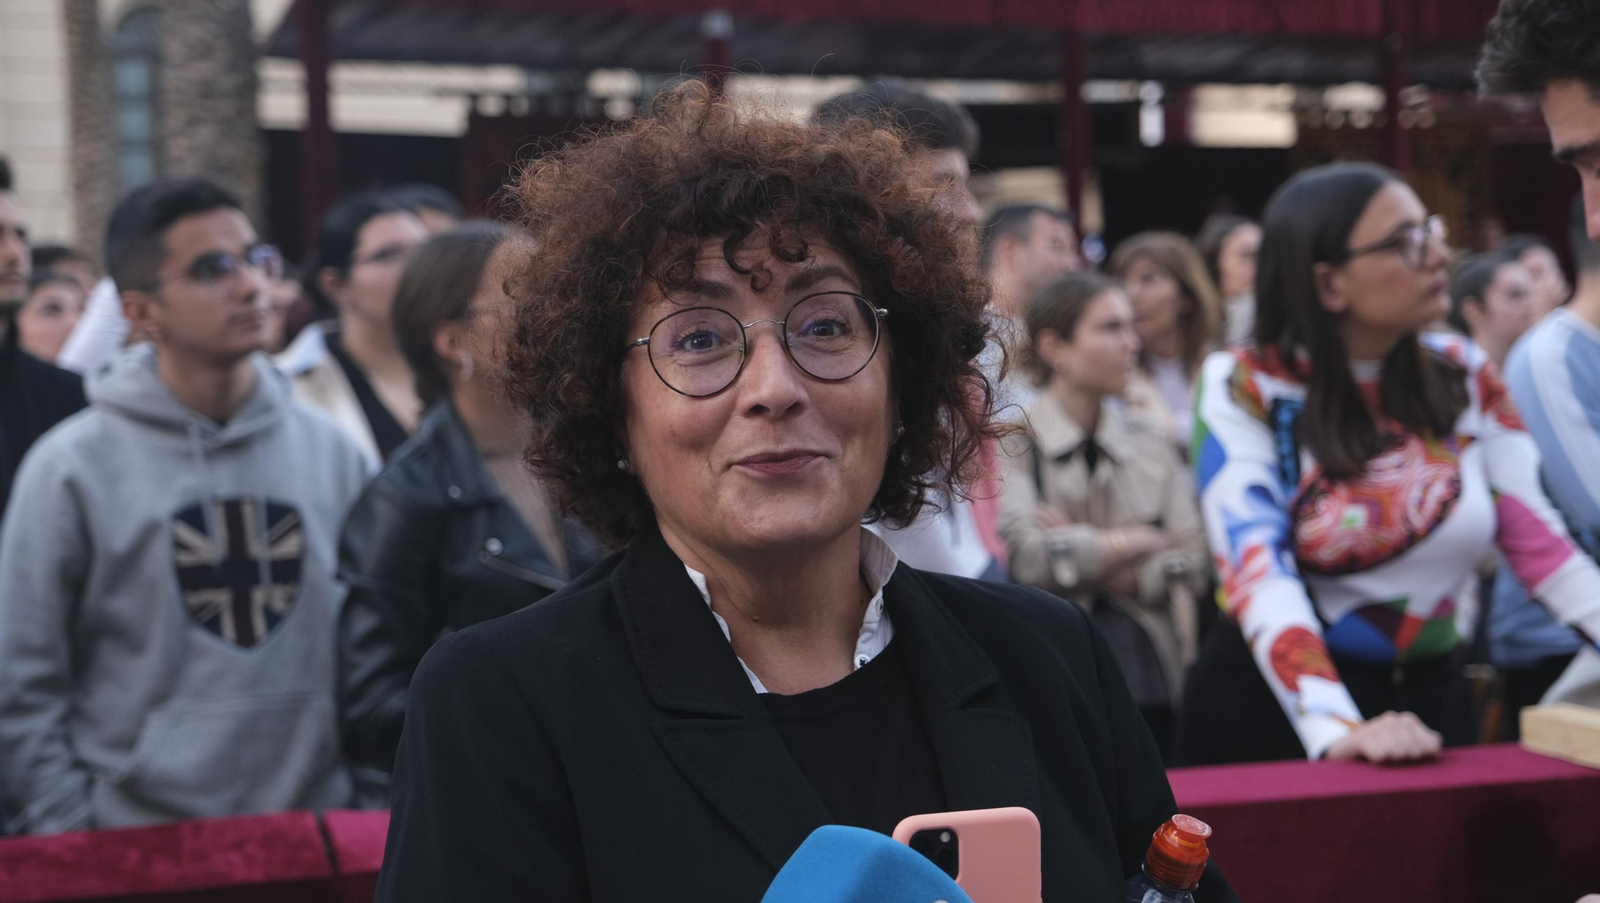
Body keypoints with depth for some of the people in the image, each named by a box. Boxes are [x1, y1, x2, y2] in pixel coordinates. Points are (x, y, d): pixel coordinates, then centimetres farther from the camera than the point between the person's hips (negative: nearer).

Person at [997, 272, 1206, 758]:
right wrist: (1138, 541, -1)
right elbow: (1026, 556, -14)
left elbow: (1192, 565, 7)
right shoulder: (1013, 442, 1)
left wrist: (1081, 554, -7)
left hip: (1153, 678, 4)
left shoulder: (1151, 439, 16)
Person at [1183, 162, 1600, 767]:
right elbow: (1258, 573, -22)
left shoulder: (1463, 376, 2)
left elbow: (1537, 539, -2)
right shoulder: (1246, 391, -10)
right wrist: (1340, 731, -35)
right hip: (1275, 702, -3)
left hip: (1430, 699, 4)